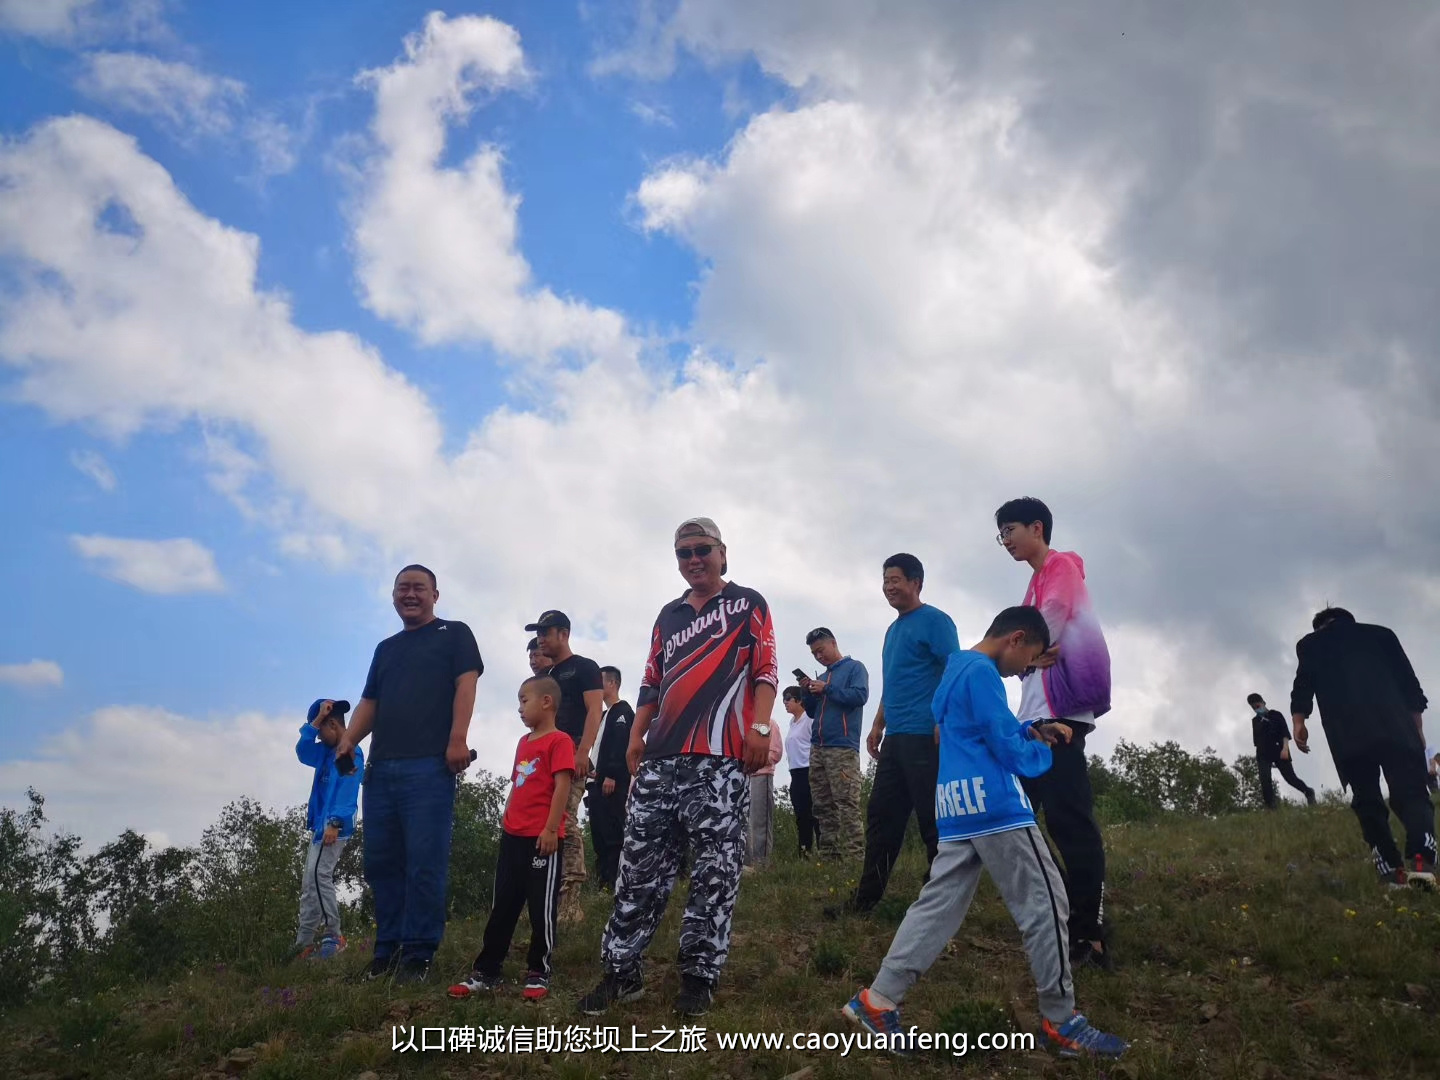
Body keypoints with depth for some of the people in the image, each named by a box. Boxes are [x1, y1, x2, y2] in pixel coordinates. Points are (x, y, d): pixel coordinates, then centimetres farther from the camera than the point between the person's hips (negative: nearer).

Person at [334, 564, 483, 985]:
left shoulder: (454, 634, 8)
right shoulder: (386, 648, 26)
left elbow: (465, 685, -4)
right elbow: (369, 703, 21)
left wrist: (458, 739, -18)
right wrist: (349, 739, 2)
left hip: (430, 765, -6)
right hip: (382, 768, 7)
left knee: (425, 863, -8)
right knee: (380, 862, 7)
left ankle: (418, 955, -2)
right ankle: (388, 950, 16)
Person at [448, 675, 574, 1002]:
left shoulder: (559, 741, -9)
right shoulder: (523, 742, 17)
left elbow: (562, 786, -15)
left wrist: (551, 829, -19)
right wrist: (506, 821, 17)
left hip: (542, 838, -8)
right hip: (513, 836, 8)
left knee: (541, 908, 1)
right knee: (502, 906, 12)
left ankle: (538, 974, 12)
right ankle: (486, 972, 19)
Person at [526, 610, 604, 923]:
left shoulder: (584, 667, 2)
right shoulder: (547, 677, 24)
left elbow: (594, 710, -9)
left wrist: (583, 751, -21)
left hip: (572, 755, -8)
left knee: (565, 823, -16)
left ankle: (570, 901, -16)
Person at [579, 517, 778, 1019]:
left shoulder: (749, 604, 8)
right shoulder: (668, 616, 22)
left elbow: (765, 669, -1)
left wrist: (760, 727, -13)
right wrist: (636, 736, 12)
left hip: (721, 761, -4)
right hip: (661, 759, 5)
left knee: (715, 873, -1)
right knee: (640, 867, 4)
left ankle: (699, 976, 10)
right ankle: (622, 971, 13)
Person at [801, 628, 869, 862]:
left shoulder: (854, 667, 4)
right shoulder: (823, 677, 23)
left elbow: (860, 695, -13)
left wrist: (826, 689, -11)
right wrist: (808, 693, 7)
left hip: (843, 748, -7)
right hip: (817, 748, 7)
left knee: (847, 805, -13)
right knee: (823, 807, 4)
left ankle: (854, 856, -15)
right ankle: (829, 855, 6)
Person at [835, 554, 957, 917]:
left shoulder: (934, 620, -4)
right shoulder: (893, 629, 22)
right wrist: (877, 726, 20)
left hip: (925, 737, -9)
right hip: (895, 738, 9)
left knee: (934, 819, -4)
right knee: (881, 815, 8)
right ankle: (866, 899, 13)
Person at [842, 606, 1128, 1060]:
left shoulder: (956, 670, 20)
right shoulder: (982, 672, -11)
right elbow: (1007, 749, -12)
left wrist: (1033, 730, 19)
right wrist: (1042, 751, 8)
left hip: (958, 810, 10)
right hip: (994, 806, -10)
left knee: (938, 905, 7)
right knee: (1044, 904, 1)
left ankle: (879, 1000, 4)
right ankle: (1061, 1022, 10)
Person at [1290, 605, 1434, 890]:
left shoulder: (1310, 644, 22)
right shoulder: (1381, 634, 27)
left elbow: (1303, 684, 6)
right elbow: (1409, 682, 19)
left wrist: (1298, 721, 2)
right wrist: (1417, 727, 19)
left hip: (1348, 734, -1)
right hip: (1396, 727, 1)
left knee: (1367, 802, 4)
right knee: (1410, 792, -5)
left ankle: (1392, 872, -6)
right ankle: (1421, 861, -28)